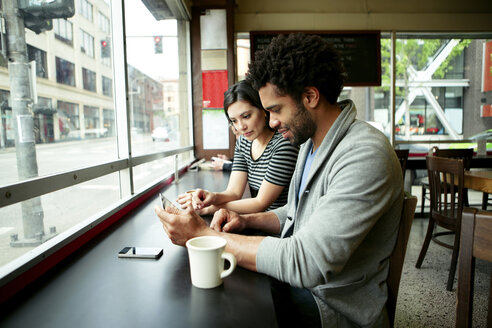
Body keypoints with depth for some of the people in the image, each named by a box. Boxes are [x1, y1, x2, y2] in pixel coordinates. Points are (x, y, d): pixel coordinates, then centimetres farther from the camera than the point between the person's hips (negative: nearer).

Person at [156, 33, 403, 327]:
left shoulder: (366, 155, -26)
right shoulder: (311, 142, 6)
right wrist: (248, 220, -3)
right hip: (297, 282, 8)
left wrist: (203, 234, -25)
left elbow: (307, 263, -32)